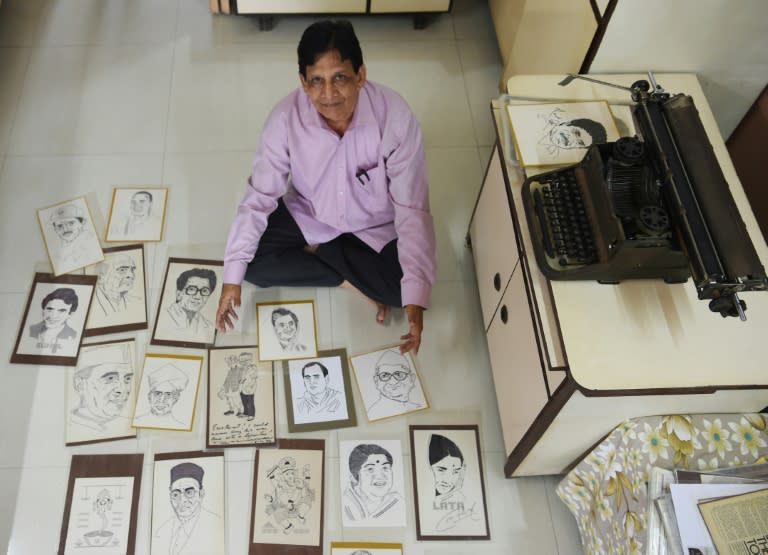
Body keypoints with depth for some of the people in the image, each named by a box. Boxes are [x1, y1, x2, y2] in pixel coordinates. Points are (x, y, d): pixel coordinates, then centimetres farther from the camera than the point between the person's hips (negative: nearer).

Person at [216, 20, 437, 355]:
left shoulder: (395, 117, -30)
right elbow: (259, 197, -17)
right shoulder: (286, 118, -26)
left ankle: (317, 251, 0)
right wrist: (232, 278, -21)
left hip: (375, 226, -1)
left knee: (404, 285, -23)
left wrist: (415, 299, -35)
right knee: (253, 261, -18)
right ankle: (353, 280, -6)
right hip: (308, 217, 2)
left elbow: (412, 210, -27)